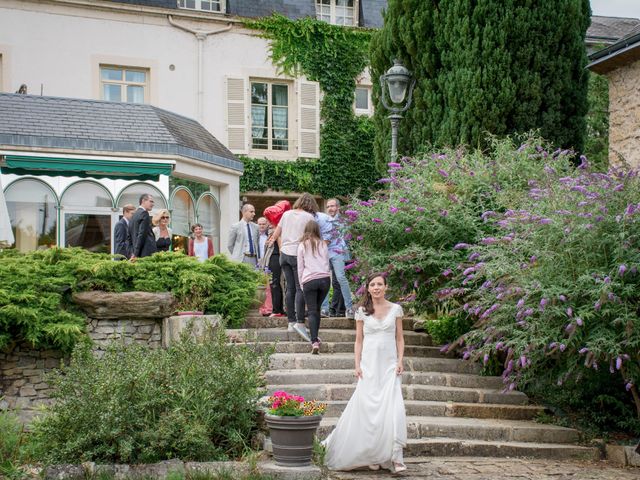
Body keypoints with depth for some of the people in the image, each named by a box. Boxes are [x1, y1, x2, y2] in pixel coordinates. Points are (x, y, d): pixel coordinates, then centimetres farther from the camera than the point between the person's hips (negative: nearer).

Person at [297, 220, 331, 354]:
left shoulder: (302, 245, 5)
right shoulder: (323, 244, 12)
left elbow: (300, 267, 7)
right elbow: (327, 263, 15)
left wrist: (301, 283, 14)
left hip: (309, 280, -3)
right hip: (325, 278, 3)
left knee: (312, 311, -5)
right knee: (317, 309, 15)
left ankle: (314, 342, -19)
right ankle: (315, 337, 17)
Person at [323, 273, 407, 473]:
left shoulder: (395, 309, 5)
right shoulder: (362, 312, 5)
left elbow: (399, 338, 9)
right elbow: (359, 340, 7)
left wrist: (400, 361, -2)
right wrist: (357, 364, -1)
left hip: (389, 365, 0)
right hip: (369, 364, 0)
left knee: (393, 409, -11)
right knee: (368, 409, -1)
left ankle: (394, 457, -7)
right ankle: (372, 456, 11)